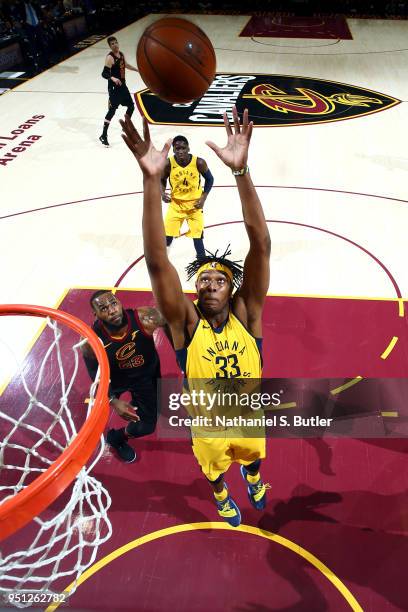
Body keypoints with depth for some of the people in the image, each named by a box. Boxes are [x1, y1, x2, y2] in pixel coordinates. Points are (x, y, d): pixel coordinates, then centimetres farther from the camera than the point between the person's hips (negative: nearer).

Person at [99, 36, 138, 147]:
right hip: (114, 87, -9)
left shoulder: (121, 54, 7)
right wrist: (113, 78, -42)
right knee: (112, 110, -12)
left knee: (131, 106, 16)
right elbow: (104, 73, -24)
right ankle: (103, 136, -7)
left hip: (122, 85, 9)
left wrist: (137, 70, 32)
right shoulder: (110, 57, -18)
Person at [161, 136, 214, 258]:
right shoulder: (168, 163, -16)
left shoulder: (199, 162, -18)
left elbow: (210, 179, -2)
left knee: (197, 237, 2)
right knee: (167, 237, 3)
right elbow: (162, 180, 2)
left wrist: (203, 198, -11)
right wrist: (163, 193, -18)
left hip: (194, 204, -1)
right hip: (176, 204, 1)